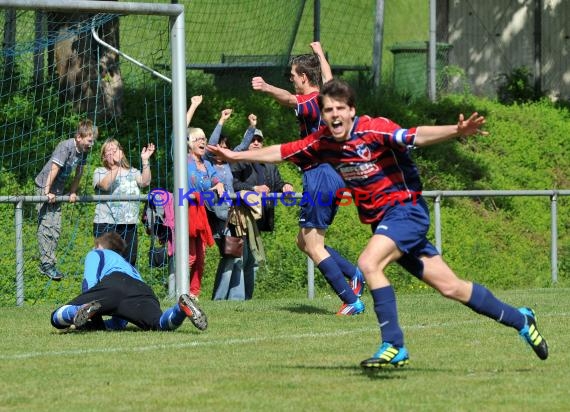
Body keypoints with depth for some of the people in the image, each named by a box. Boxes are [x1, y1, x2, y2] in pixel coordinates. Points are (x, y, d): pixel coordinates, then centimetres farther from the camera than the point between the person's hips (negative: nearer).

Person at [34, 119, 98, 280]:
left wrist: (73, 193, 11)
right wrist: (47, 192, -23)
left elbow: (79, 172, 10)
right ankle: (47, 264, -10)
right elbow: (54, 169, -25)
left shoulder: (84, 150, -1)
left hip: (57, 191, 8)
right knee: (46, 226, -10)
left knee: (56, 228, 6)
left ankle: (48, 264, 11)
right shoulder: (66, 147, -25)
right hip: (44, 187, -8)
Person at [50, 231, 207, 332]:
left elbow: (89, 283, 10)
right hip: (143, 291, 4)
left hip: (112, 284, -4)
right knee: (160, 323, -22)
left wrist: (95, 323, 16)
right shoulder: (130, 267, 48)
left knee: (57, 317, -3)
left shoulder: (96, 254, 34)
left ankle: (87, 310, -36)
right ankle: (181, 308, -54)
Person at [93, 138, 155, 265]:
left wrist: (145, 161, -12)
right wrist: (116, 167, -26)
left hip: (129, 226, 3)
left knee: (129, 263, 3)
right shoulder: (100, 172, 5)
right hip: (106, 225, -3)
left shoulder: (132, 173, 15)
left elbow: (145, 182, -4)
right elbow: (105, 185, -17)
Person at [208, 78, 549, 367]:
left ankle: (393, 346, -23)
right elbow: (281, 152, 13)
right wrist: (236, 156, 14)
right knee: (450, 287, 7)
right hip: (381, 220, 7)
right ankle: (520, 320, 22)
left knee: (369, 263, -28)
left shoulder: (374, 130, -19)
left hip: (405, 208, -7)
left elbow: (416, 136, -33)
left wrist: (457, 131, -48)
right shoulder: (322, 142, 1)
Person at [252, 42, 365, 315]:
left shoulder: (311, 102, -12)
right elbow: (328, 79, 37)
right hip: (335, 177, 9)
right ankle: (353, 274, 3)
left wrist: (267, 88, -52)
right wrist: (320, 53, 54)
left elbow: (290, 99, -36)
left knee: (313, 246, -6)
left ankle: (351, 300, -12)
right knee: (304, 241, 17)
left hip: (319, 176, -9)